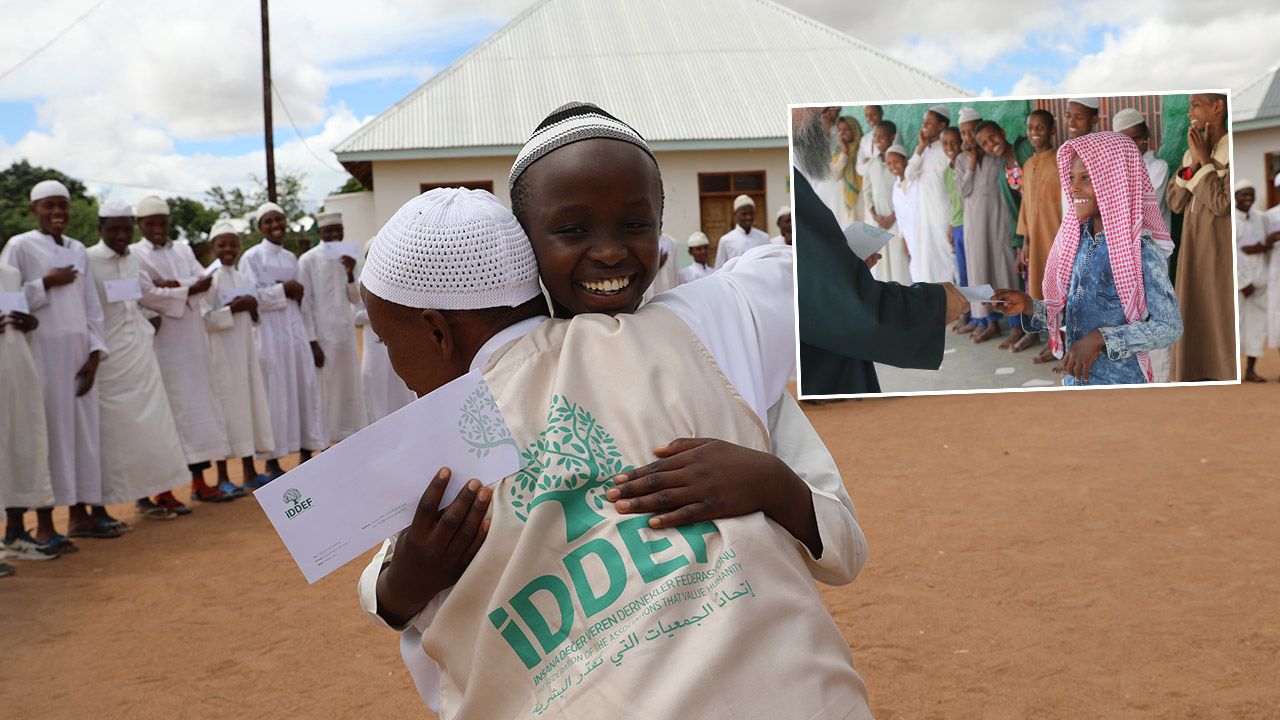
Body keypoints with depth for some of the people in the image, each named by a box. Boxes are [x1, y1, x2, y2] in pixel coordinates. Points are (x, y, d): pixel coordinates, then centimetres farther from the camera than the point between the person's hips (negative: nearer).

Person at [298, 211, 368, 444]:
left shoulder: (346, 258, 10)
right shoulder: (308, 260, -6)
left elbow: (356, 299, 10)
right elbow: (304, 303, -8)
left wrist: (350, 275, -8)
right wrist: (312, 342, -12)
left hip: (346, 335, 6)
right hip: (323, 337, -6)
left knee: (350, 388, 8)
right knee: (324, 390, -3)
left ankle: (348, 438, 17)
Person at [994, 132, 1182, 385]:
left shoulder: (1140, 250, -16)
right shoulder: (1078, 238, 2)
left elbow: (1169, 327, -17)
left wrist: (1100, 339, -23)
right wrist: (1029, 307, -6)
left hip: (1120, 381, -6)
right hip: (1074, 379, 6)